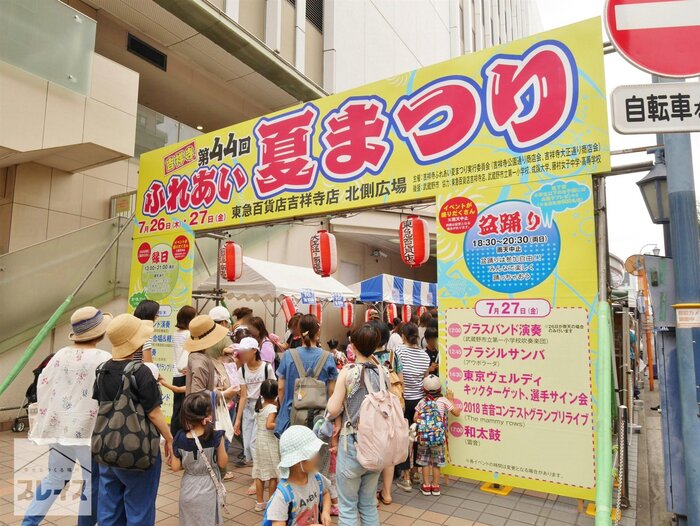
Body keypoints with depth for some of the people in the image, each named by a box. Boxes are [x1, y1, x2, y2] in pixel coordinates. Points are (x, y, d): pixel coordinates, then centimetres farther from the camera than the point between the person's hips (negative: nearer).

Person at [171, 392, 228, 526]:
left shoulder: (180, 439, -14)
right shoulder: (216, 437, -22)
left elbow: (175, 467, -6)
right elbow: (222, 464, -10)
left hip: (188, 491, 2)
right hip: (208, 491, -2)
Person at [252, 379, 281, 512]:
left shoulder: (259, 406, 3)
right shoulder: (272, 408, -19)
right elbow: (269, 425, -31)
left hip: (259, 441, 7)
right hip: (270, 442, -7)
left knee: (259, 474, 13)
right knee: (273, 474, 7)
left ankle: (259, 502, 22)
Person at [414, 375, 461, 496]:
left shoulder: (422, 402, 4)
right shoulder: (443, 400, -2)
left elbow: (415, 419, 3)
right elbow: (457, 413, 5)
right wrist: (451, 399, 16)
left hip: (423, 436, 1)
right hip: (438, 436, -1)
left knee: (425, 461, 17)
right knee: (436, 462, 15)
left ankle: (426, 486, 23)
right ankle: (435, 486, 23)